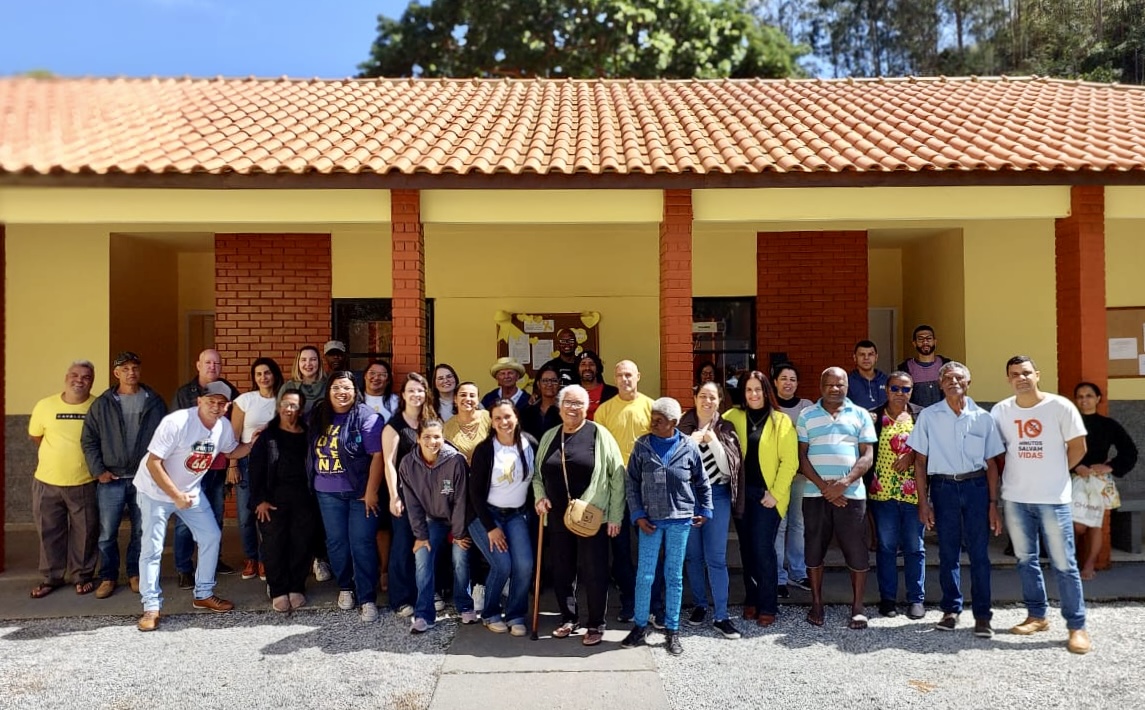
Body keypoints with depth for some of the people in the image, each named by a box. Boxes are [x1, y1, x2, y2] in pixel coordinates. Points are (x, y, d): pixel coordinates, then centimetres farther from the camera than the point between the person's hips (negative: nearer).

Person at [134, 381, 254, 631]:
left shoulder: (224, 426, -9)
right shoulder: (176, 422, -28)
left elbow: (232, 451, 12)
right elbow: (153, 463, -26)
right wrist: (176, 495, -27)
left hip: (191, 491, 6)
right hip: (156, 491, -6)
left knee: (211, 536, 4)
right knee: (152, 548, -4)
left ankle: (203, 595, 19)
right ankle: (151, 607, 8)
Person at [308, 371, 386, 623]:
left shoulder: (367, 417, -9)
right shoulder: (319, 417, 8)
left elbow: (378, 455, -13)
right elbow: (311, 453, 18)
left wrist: (371, 491, -16)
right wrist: (313, 484, 14)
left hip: (360, 492, -5)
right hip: (327, 493, 5)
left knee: (362, 544, -4)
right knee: (336, 543, 12)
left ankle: (367, 599, 2)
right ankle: (345, 587, 30)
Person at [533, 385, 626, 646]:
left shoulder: (599, 434, -5)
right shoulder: (549, 437, 9)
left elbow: (617, 476, -5)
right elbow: (537, 474, 19)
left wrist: (615, 516, -8)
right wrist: (540, 496, -1)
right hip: (558, 518, 5)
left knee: (594, 573, 3)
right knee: (562, 571, 13)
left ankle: (596, 625, 19)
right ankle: (569, 618, 31)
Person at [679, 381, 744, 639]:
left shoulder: (726, 428, 2)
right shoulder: (683, 425, 2)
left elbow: (728, 468, -5)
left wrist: (714, 442, -16)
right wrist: (692, 441, -16)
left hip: (717, 495, -1)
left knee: (716, 557, -2)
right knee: (693, 555, 9)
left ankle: (720, 616, 4)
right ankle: (699, 605, 25)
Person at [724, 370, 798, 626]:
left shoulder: (781, 421, -1)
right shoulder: (733, 417, 7)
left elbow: (789, 461, -5)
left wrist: (776, 493, -11)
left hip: (767, 494, -3)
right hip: (742, 493, 3)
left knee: (763, 548, -7)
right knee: (747, 548, 9)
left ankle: (768, 606, 4)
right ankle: (751, 600, 22)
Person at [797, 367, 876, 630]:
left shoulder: (860, 415, 7)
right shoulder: (807, 416, 7)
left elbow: (867, 456, 1)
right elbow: (802, 456, 2)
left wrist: (844, 483, -13)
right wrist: (824, 486, -10)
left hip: (851, 493, 0)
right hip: (815, 493, 1)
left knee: (857, 551, 2)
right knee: (814, 549, 7)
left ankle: (858, 608, 14)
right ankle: (816, 604, 19)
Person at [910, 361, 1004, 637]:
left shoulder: (982, 417, 3)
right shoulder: (928, 416, 2)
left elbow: (991, 463, 6)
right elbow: (920, 461, 3)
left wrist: (993, 504, 1)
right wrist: (923, 502, -1)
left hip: (976, 486, 0)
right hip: (943, 487, 0)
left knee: (979, 552, 1)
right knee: (948, 552, 8)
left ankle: (982, 614, 11)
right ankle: (951, 609, 21)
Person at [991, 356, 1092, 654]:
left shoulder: (1060, 406, -7)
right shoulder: (1000, 411, 0)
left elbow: (1078, 448, 0)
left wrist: (1054, 473, 5)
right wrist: (1023, 473, 7)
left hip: (1053, 498, -3)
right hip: (1015, 498, 3)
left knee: (1064, 564, 0)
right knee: (1026, 560, 13)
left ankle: (1077, 627, 10)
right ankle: (1036, 616, 27)